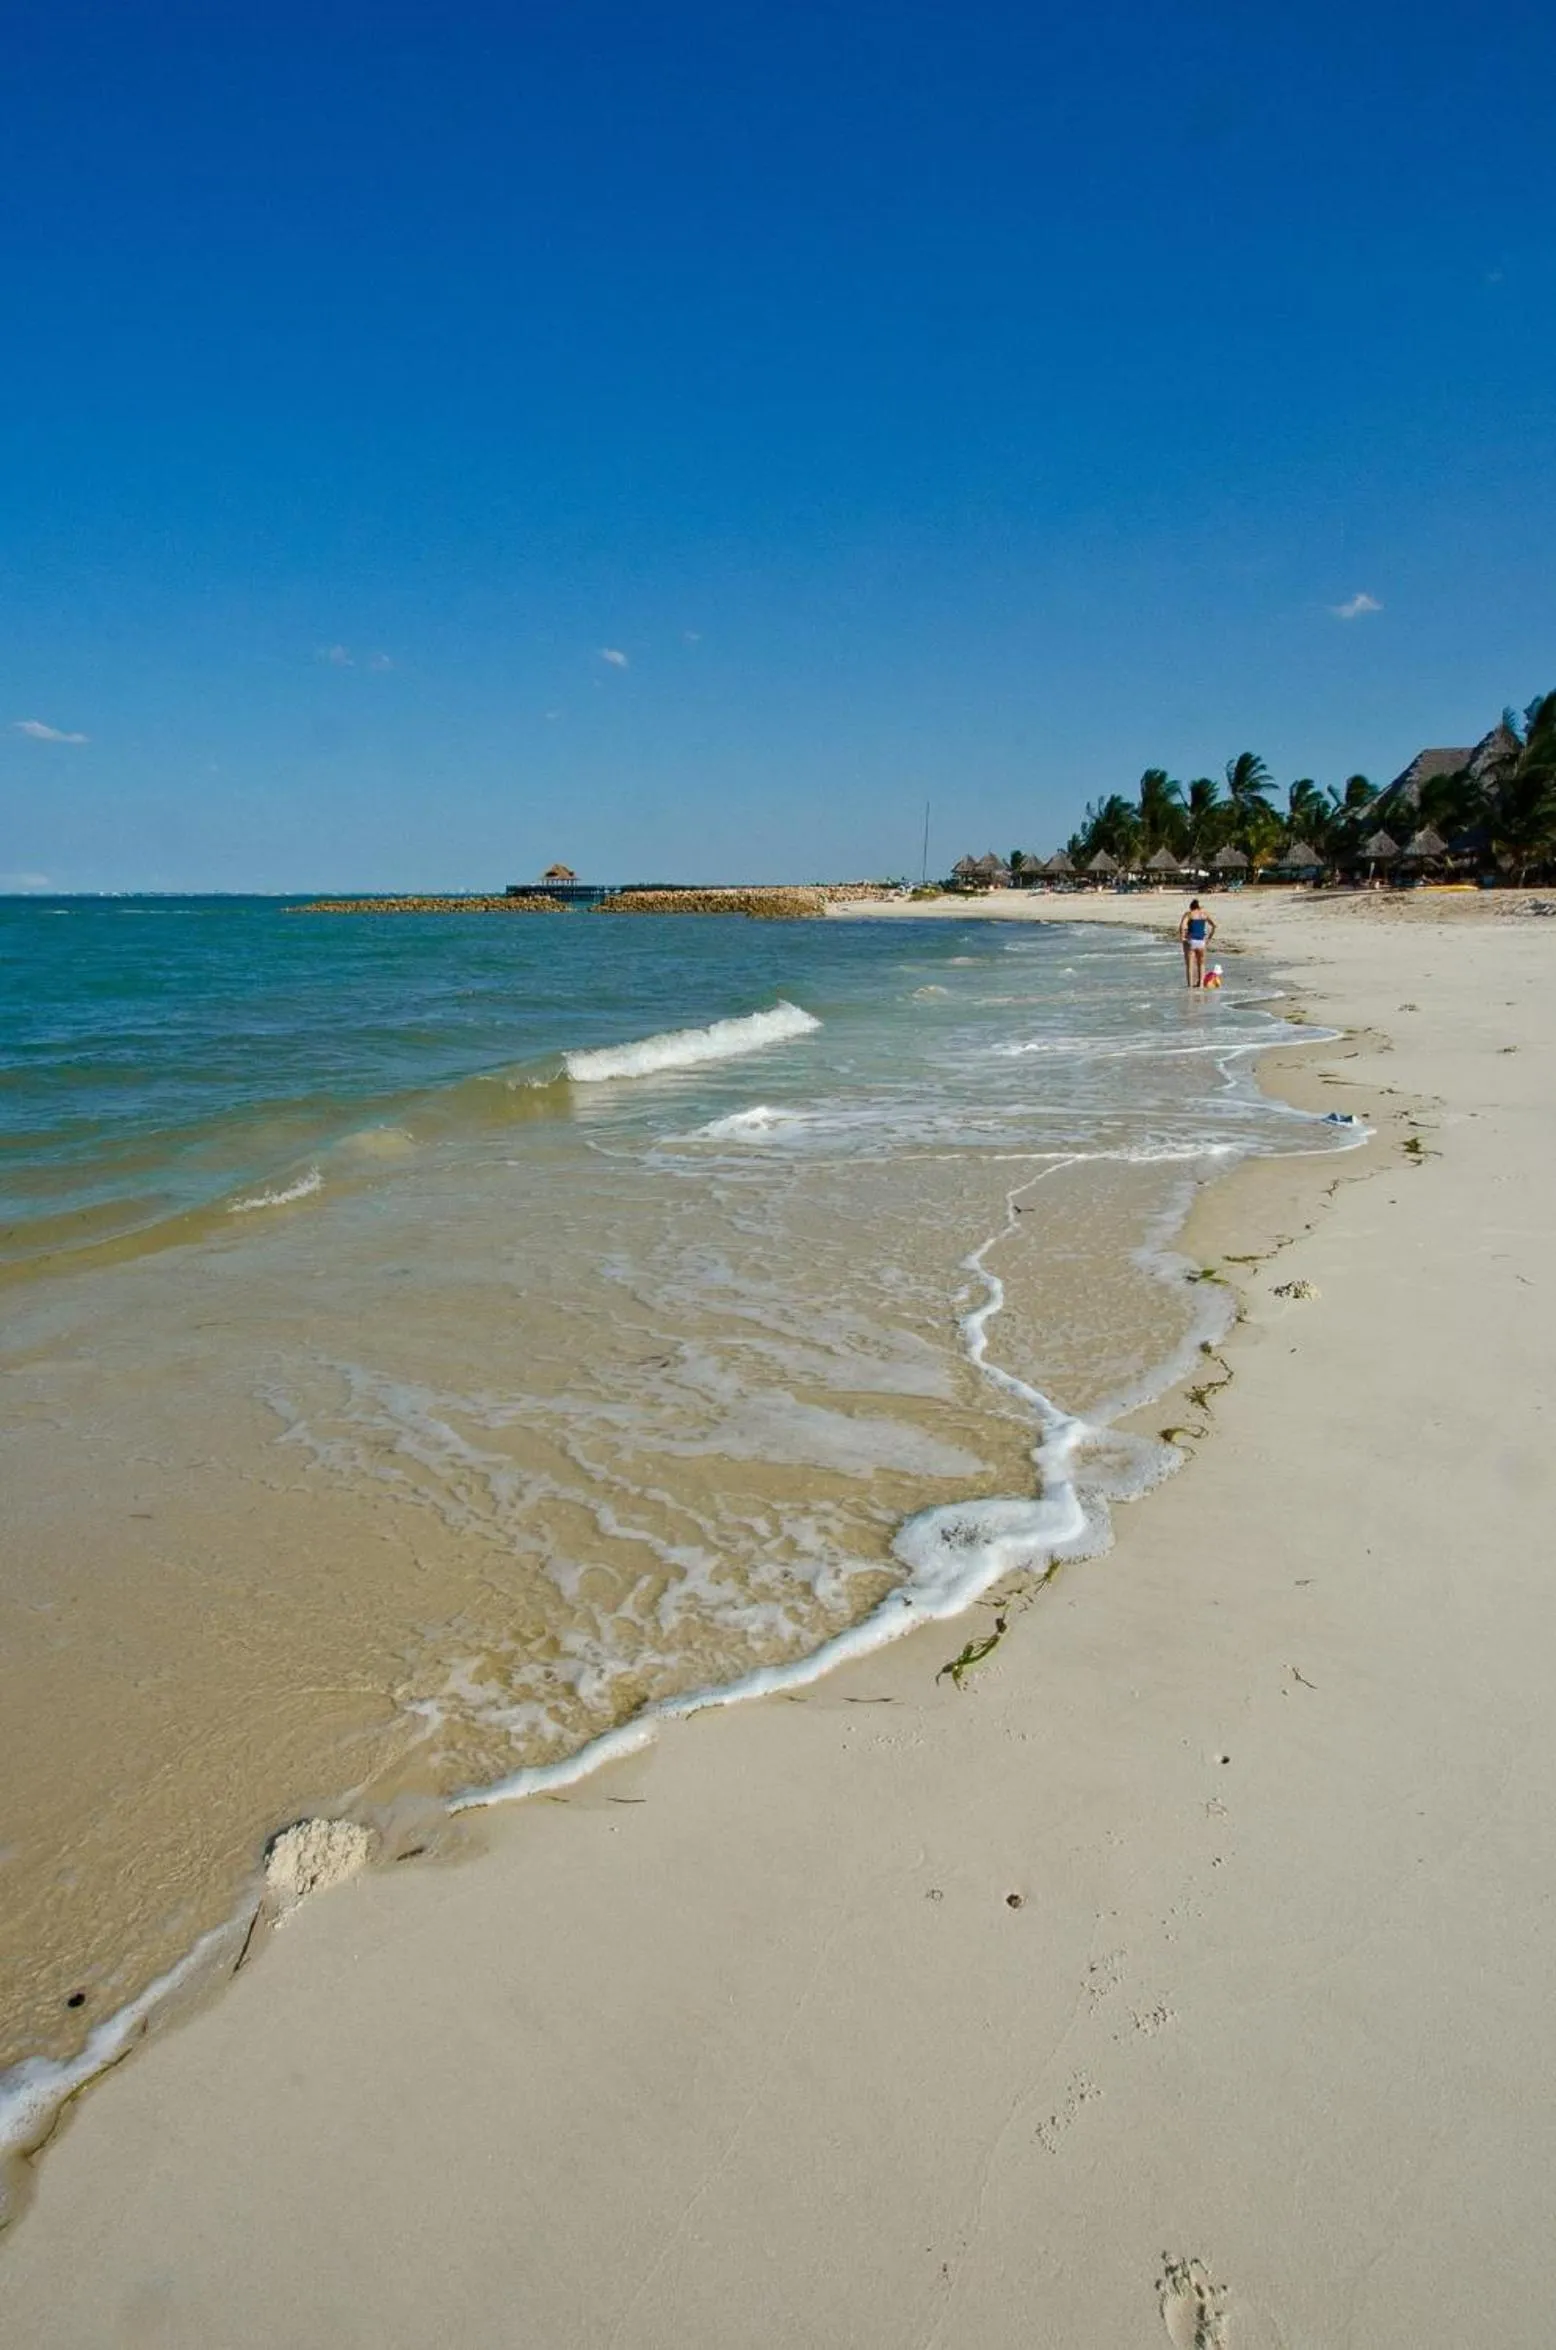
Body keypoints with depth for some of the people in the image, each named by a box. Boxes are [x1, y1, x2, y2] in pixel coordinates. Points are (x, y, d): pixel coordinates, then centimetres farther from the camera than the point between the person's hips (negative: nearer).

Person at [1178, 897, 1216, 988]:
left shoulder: (1189, 914, -3)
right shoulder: (1204, 914, 8)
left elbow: (1182, 926, -19)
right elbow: (1214, 926, 10)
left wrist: (1181, 937, -9)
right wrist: (1209, 938, 15)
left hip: (1191, 940, -3)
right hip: (1201, 941, 3)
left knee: (1189, 963, 4)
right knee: (1201, 963, 17)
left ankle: (1190, 984, 0)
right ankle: (1201, 983, 16)